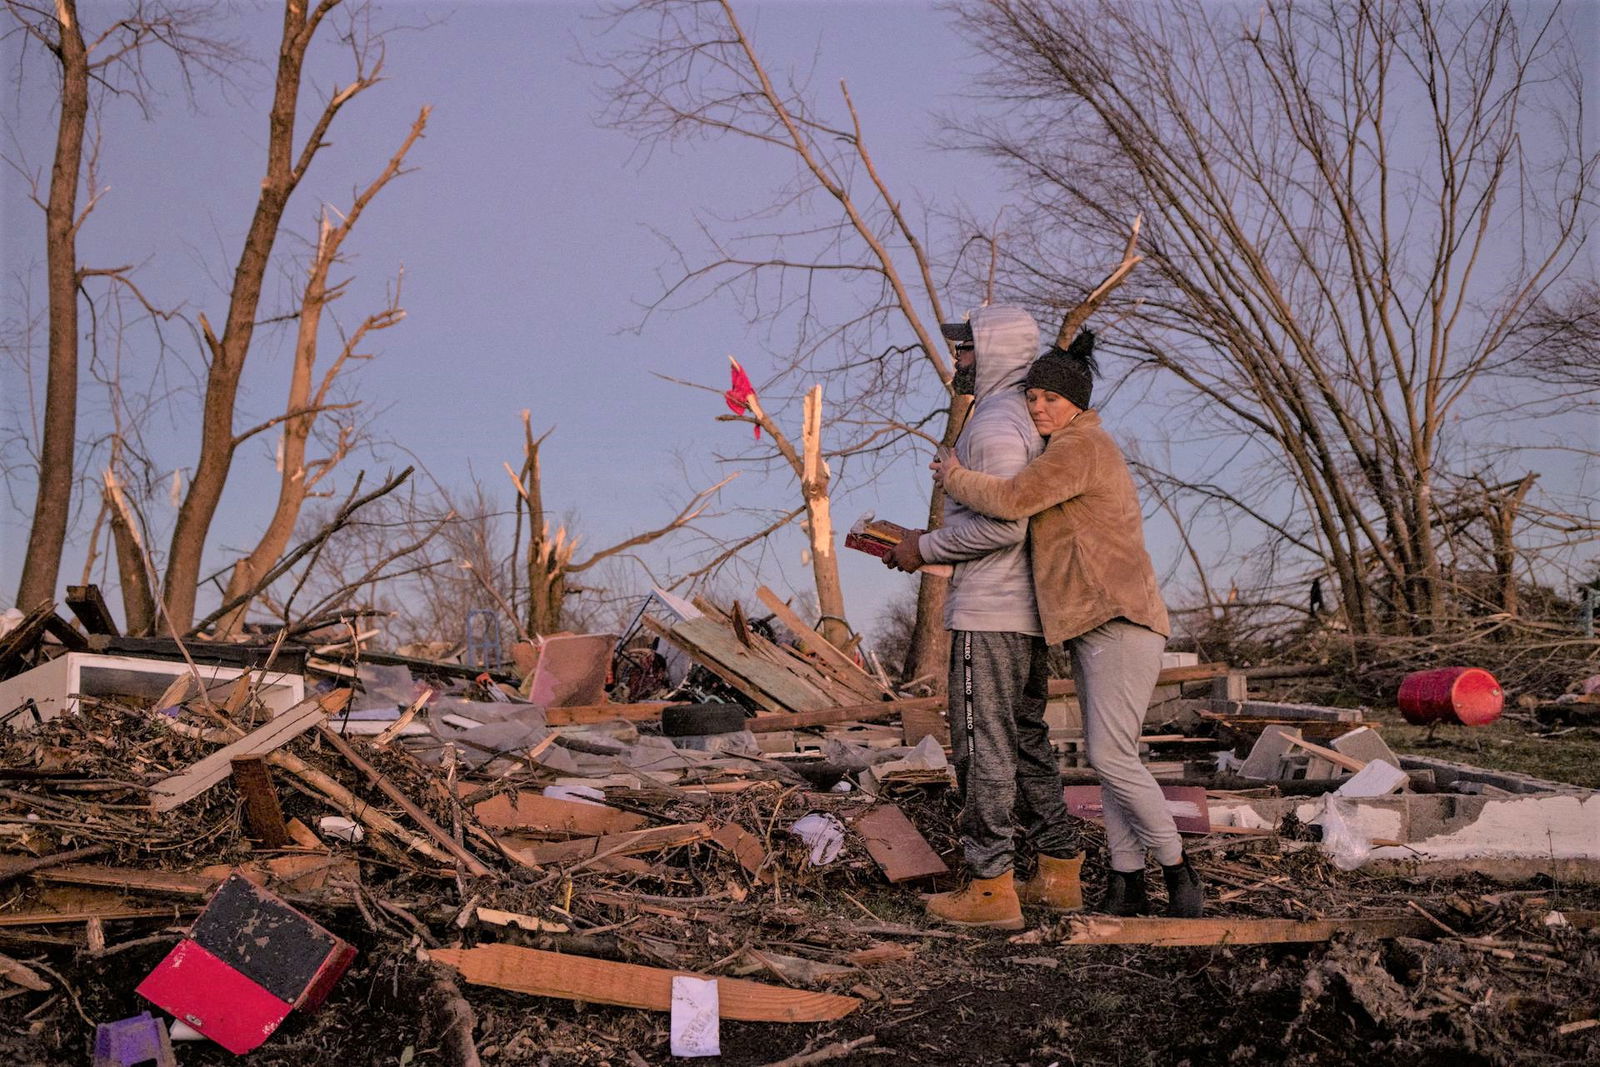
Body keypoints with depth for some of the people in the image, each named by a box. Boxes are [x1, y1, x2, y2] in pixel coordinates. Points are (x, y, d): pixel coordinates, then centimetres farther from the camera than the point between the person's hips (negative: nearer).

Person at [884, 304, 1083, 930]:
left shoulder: (995, 425, -15)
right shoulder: (1023, 420, 18)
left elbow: (1003, 525, -24)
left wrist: (925, 549, -12)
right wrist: (931, 544, 17)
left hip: (989, 613, -10)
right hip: (1026, 610, 10)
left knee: (983, 746, -5)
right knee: (1026, 741, 15)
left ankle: (991, 888, -1)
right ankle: (1058, 873, 21)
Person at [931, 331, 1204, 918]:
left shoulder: (1080, 445, -13)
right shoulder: (1086, 449, 21)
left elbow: (1013, 500, -26)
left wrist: (956, 478, -7)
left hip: (1121, 623, -11)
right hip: (1093, 627, 11)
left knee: (1111, 754, -14)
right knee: (1108, 757, 7)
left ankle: (1178, 870, -1)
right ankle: (1126, 882, 11)